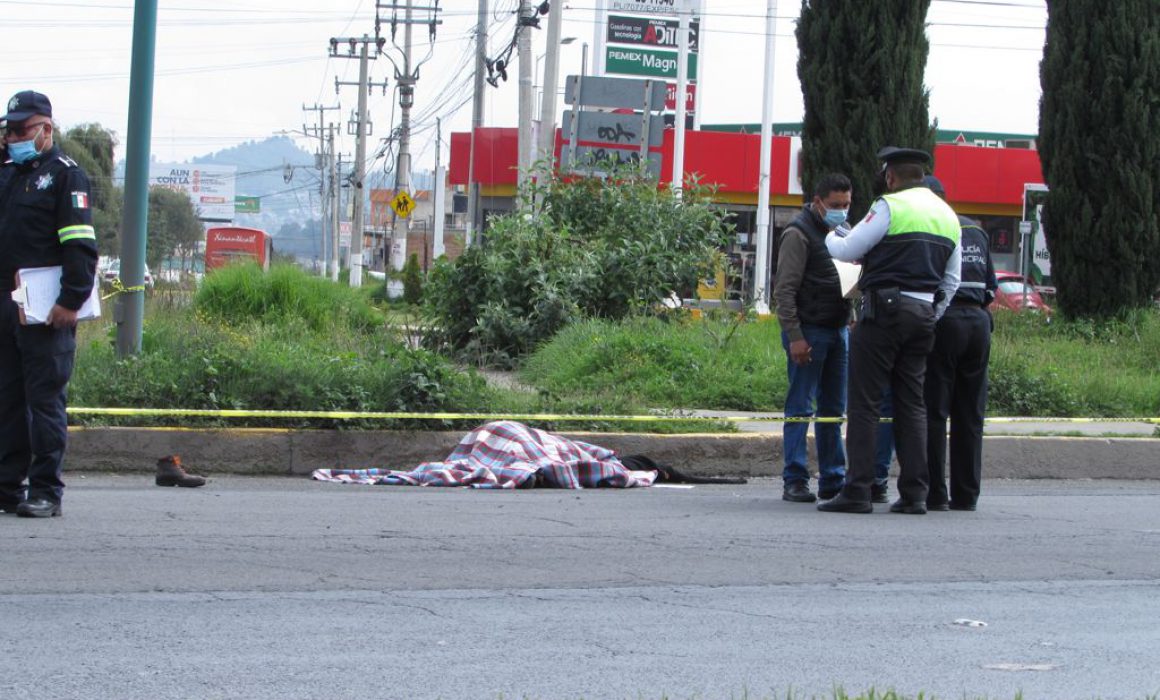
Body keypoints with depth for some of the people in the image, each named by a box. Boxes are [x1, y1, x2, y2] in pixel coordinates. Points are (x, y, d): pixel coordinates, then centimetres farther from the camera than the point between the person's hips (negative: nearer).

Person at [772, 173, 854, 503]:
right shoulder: (799, 234, -8)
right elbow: (785, 289, -13)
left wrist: (847, 324, 10)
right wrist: (795, 336, -19)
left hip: (838, 330, 8)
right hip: (808, 331, -8)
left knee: (834, 409, 9)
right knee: (800, 407, -5)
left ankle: (833, 479, 13)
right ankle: (794, 481, -4)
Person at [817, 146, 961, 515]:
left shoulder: (891, 206, -7)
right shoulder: (948, 216, 16)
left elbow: (847, 251, -4)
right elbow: (951, 281, 19)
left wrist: (831, 236, 17)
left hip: (884, 309, -7)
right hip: (923, 313, 7)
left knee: (864, 404, -5)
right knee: (912, 405, 10)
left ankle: (857, 491, -8)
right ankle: (914, 492, 6)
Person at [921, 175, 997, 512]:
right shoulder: (976, 231, 16)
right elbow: (991, 284, 17)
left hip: (943, 321, -6)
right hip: (978, 320, 6)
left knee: (933, 412, -1)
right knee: (970, 415, 9)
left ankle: (934, 493, -3)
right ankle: (966, 494, 10)